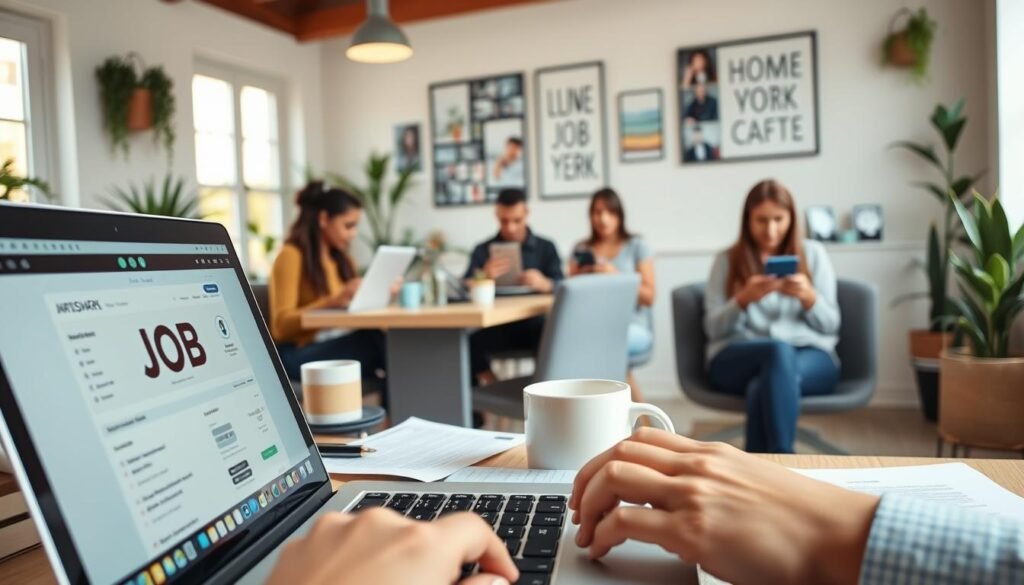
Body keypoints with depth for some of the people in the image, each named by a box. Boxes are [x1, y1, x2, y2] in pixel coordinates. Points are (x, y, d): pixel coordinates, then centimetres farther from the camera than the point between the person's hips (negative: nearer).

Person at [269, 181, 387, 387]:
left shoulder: (342, 259, 19)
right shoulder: (291, 255, -4)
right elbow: (282, 324, -13)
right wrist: (333, 301, -26)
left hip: (336, 345, 7)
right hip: (298, 355, -7)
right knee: (375, 338, -35)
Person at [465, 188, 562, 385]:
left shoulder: (546, 248, 8)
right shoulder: (482, 251, 9)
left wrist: (545, 284, -28)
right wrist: (484, 277, -26)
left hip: (534, 324, 0)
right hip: (497, 326, 1)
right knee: (468, 341, -30)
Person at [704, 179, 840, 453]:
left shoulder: (813, 253, 15)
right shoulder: (727, 260, 12)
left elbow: (830, 326, 9)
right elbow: (714, 329, 4)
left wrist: (809, 297, -12)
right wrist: (744, 299, -15)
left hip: (810, 357, 0)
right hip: (737, 359, 0)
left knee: (762, 385, -37)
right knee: (779, 350, -37)